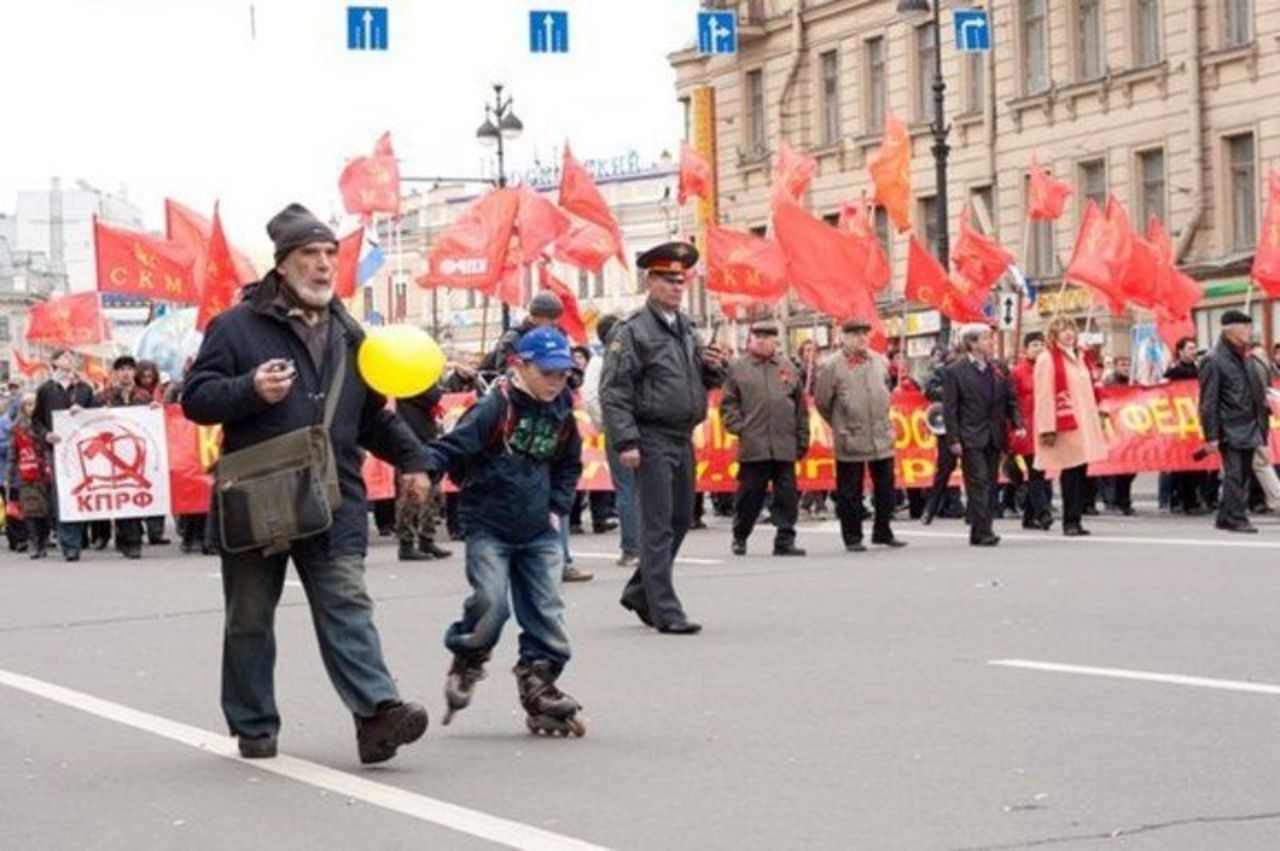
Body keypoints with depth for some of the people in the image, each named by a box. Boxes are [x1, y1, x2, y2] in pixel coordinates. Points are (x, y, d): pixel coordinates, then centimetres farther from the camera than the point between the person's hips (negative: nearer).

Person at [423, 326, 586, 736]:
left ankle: (539, 685, 10)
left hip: (538, 531, 5)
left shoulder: (562, 414, 7)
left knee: (546, 610, 1)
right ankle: (465, 666, 10)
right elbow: (454, 445, -17)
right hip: (489, 526, -5)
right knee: (490, 602, -15)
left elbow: (569, 465, 23)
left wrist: (557, 508, 11)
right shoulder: (495, 407, -11)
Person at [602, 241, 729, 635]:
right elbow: (613, 391, -14)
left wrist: (715, 366, 2)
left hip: (684, 439, 8)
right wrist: (626, 442, -21)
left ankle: (639, 592, 28)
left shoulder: (687, 329, 15)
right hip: (652, 440, -8)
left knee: (681, 520, 14)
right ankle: (664, 611, -4)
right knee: (658, 526, -6)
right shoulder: (633, 331, -9)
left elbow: (707, 380, 26)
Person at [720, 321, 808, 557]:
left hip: (785, 446, 2)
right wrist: (738, 428, -7)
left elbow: (801, 406, 14)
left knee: (787, 494, 1)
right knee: (750, 493, 3)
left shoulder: (788, 368, 12)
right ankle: (739, 538, 19)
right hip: (753, 446, -2)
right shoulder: (737, 368, 5)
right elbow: (728, 403, 4)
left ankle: (785, 540, 5)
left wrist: (803, 438, 10)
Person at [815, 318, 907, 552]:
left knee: (886, 489, 9)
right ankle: (852, 538, 10)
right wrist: (839, 425, 6)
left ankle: (883, 533, 22)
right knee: (850, 493, 1)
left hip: (882, 437, 5)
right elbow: (822, 401, -1)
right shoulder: (832, 366, -8)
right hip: (851, 441, -4)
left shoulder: (879, 362, 7)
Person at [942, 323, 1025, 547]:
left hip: (994, 437, 5)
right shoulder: (955, 372, -3)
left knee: (990, 485, 5)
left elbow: (1010, 401, 15)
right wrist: (954, 439, -11)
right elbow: (950, 409, -5)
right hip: (970, 438, -5)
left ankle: (981, 532, 9)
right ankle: (982, 532, -12)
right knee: (978, 484, -10)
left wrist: (1017, 424, -1)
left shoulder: (998, 370, 12)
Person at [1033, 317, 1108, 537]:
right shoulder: (1047, 359, -5)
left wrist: (1096, 422, 18)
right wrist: (1048, 428, -16)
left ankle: (1076, 519, 9)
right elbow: (1044, 397, -11)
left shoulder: (1079, 357, 18)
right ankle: (1070, 521, -4)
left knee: (1081, 471, 5)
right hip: (1065, 425, -7)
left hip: (1084, 424, 7)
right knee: (1070, 473, -9)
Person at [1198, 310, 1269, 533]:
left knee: (1243, 474, 9)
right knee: (1234, 474, -8)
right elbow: (1208, 403, -12)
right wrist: (1211, 435, -15)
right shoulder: (1214, 361, -10)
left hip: (1249, 428, 8)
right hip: (1231, 429, -8)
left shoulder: (1243, 357, 15)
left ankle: (1226, 517, 16)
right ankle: (1235, 518, -4)